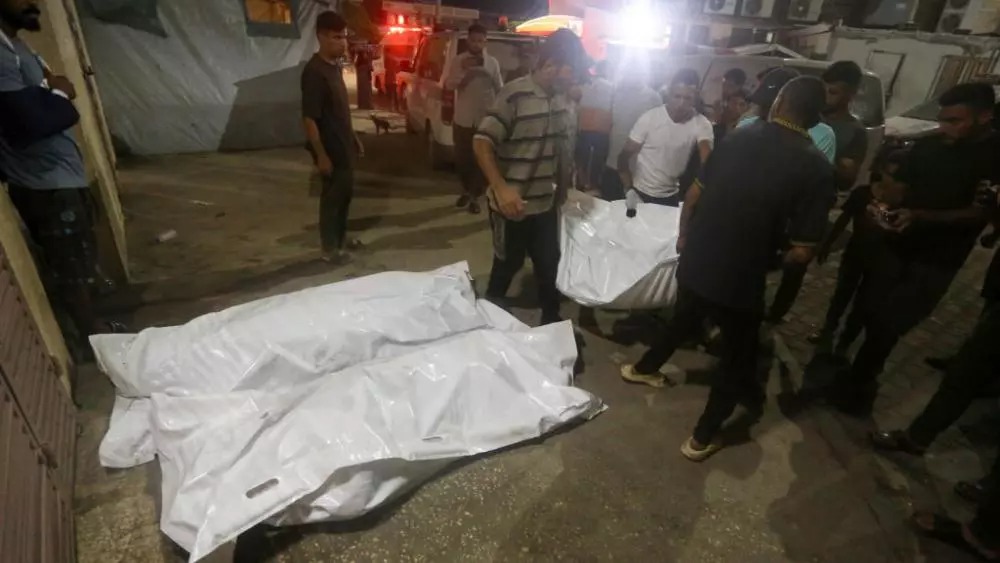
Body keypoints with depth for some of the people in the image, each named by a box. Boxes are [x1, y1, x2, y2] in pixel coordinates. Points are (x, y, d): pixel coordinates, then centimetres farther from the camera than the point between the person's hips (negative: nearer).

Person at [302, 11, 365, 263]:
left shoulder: (335, 66, 8)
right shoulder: (314, 71, -20)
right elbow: (309, 118, -22)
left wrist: (353, 137, 19)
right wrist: (321, 155, -23)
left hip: (343, 144, 9)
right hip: (330, 148, -9)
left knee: (346, 191, 18)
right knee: (333, 195, 2)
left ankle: (341, 236, 35)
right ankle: (330, 248, 17)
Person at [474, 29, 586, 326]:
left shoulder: (561, 99, 5)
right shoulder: (514, 95, -17)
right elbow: (482, 143, -20)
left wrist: (563, 190, 16)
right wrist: (501, 188, -30)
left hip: (545, 205, 6)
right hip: (512, 206, -6)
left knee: (550, 267, 15)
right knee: (508, 266, 11)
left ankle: (552, 323, 34)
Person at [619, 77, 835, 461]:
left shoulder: (739, 137, 0)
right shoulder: (817, 168, -11)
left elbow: (696, 193, 8)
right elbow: (803, 250, -14)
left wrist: (685, 235, 24)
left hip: (696, 260, 5)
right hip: (740, 278, -4)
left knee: (684, 319, 32)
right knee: (737, 356, 17)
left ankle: (644, 368, 54)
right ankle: (702, 439, 28)